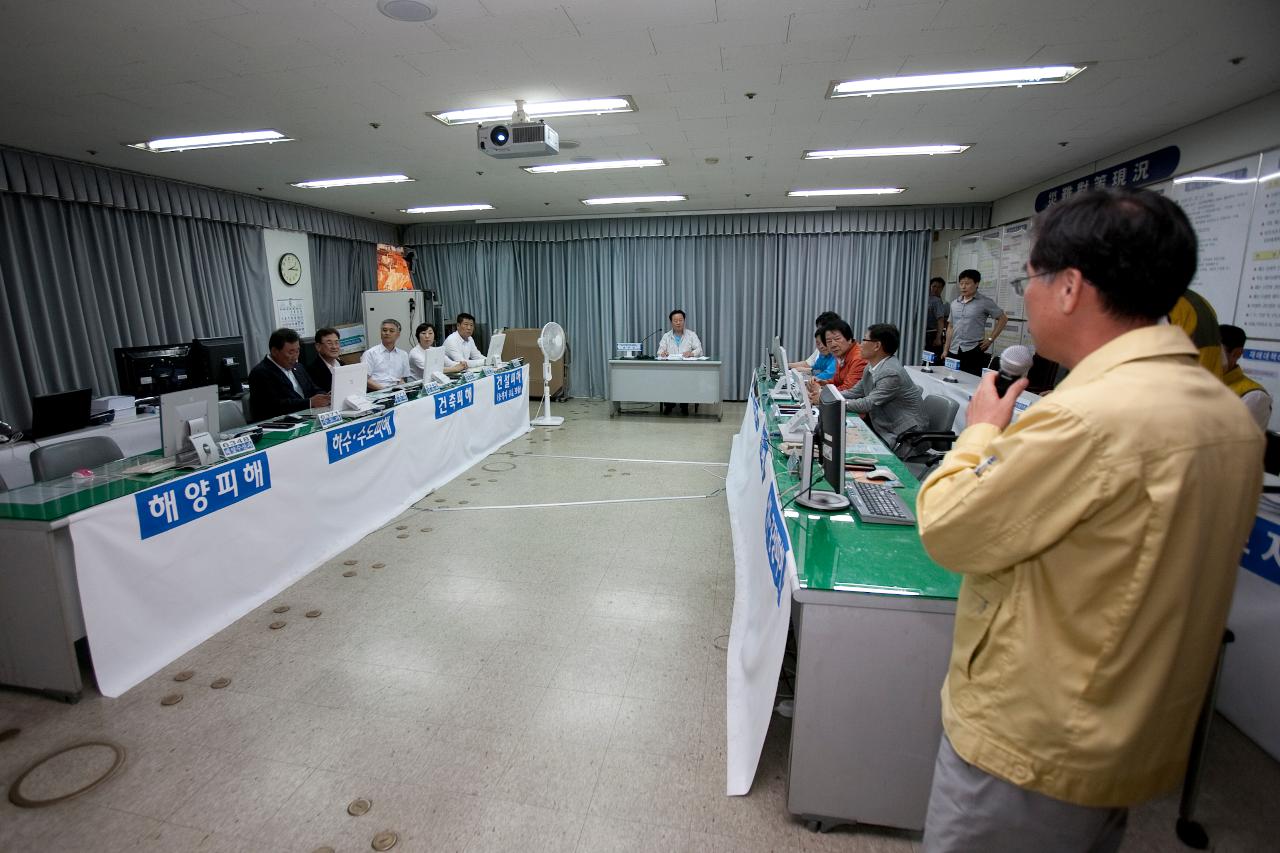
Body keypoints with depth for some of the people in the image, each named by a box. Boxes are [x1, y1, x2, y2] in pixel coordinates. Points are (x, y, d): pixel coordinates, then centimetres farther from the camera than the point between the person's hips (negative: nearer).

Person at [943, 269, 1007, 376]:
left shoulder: (985, 302, 1)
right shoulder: (954, 303, 14)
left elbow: (1003, 318, 5)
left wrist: (990, 339, -1)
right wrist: (946, 349, 13)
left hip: (973, 351, -4)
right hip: (953, 351, 4)